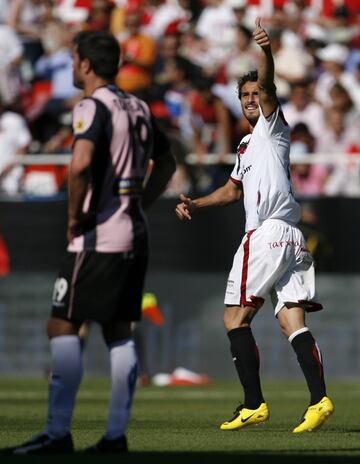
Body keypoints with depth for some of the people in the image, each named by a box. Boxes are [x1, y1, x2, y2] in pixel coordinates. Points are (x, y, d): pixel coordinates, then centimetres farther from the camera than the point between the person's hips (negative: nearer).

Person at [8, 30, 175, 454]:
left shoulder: (93, 106, -12)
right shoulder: (138, 108, 14)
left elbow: (79, 165, -28)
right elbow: (166, 163, 27)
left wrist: (74, 214, -14)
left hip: (97, 238, -8)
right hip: (134, 235, 8)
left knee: (63, 328, -6)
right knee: (118, 332, 9)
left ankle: (58, 433, -10)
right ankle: (116, 434, 7)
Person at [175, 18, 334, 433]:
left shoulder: (272, 126, 4)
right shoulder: (247, 145, 28)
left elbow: (267, 86, -16)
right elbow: (233, 189, 42)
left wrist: (265, 50, -33)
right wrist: (194, 204, 32)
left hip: (268, 232, -9)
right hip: (290, 238, 9)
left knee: (235, 318, -5)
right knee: (292, 323, -3)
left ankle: (254, 403, -9)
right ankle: (319, 399, -15)